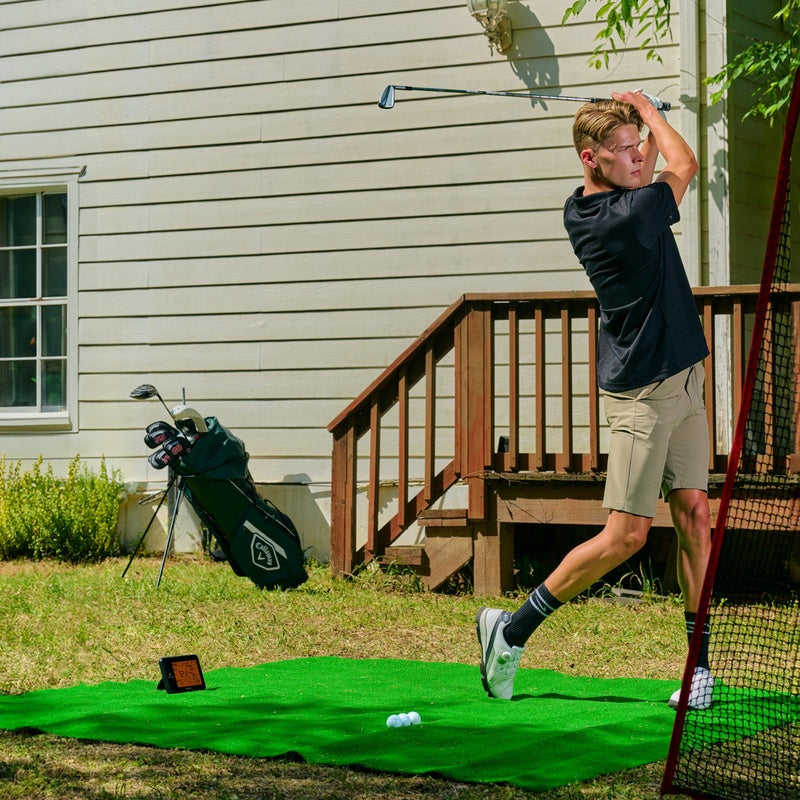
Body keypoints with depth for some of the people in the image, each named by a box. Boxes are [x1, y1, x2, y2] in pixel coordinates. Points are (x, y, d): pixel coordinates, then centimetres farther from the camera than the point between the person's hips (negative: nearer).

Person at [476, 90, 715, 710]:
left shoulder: (582, 209, 4)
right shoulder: (628, 217, -22)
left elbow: (651, 169, 27)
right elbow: (684, 163, -2)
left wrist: (645, 119, 13)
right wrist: (648, 109, 12)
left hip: (684, 380, 9)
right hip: (643, 391, -9)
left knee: (695, 514, 4)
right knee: (628, 533, -6)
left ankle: (700, 661, 7)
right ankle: (513, 629, 7)